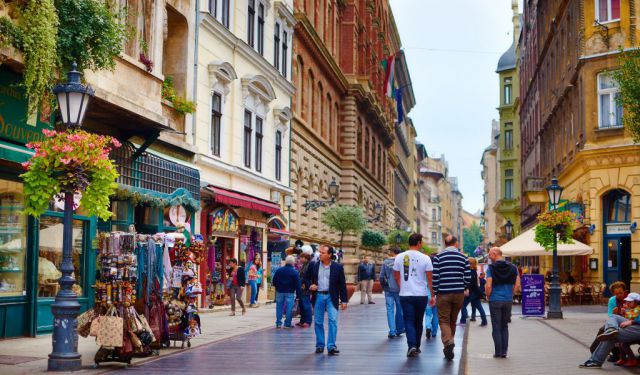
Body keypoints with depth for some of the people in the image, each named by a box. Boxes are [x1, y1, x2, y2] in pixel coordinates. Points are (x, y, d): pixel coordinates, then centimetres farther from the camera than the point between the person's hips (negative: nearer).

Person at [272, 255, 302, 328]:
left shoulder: (279, 270, -1)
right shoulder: (295, 272, -10)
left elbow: (274, 281, 5)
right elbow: (297, 284, -9)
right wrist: (298, 294, -3)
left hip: (280, 292, 3)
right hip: (290, 293, -3)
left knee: (279, 308, 12)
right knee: (289, 308, 2)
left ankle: (278, 323, 13)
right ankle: (287, 324, 1)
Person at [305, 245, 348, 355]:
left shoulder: (338, 267, -1)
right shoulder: (313, 266, 3)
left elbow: (342, 284, 2)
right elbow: (307, 279, 15)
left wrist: (344, 300, 0)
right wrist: (310, 285, -8)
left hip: (331, 297, -2)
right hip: (318, 296, 2)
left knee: (333, 321, -9)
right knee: (318, 322, 7)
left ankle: (331, 346, -5)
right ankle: (319, 345, 17)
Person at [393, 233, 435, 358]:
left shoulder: (399, 257, 0)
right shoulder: (425, 258, -5)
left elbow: (396, 277, 8)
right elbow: (430, 279, -3)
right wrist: (432, 296, 5)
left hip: (405, 295, 0)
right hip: (421, 295, 0)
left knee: (409, 321, 1)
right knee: (418, 322, 15)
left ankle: (412, 345, -17)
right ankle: (417, 346, 25)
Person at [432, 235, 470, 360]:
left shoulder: (438, 257, -2)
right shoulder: (463, 257, 5)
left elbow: (435, 276, -6)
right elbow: (468, 276, 3)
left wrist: (435, 292, 3)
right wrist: (465, 288, 20)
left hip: (443, 293, -2)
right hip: (459, 293, 2)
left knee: (444, 320, 0)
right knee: (453, 321, 15)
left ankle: (448, 343, -22)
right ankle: (449, 345, 22)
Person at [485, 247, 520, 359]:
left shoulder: (491, 268, -8)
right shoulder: (512, 267, 4)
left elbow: (488, 286, -14)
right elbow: (517, 285, 1)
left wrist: (488, 296, 2)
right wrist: (510, 293, 13)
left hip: (495, 300, -4)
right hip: (508, 300, 4)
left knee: (496, 327, 3)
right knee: (504, 326, 14)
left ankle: (498, 352, 3)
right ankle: (504, 352, 11)